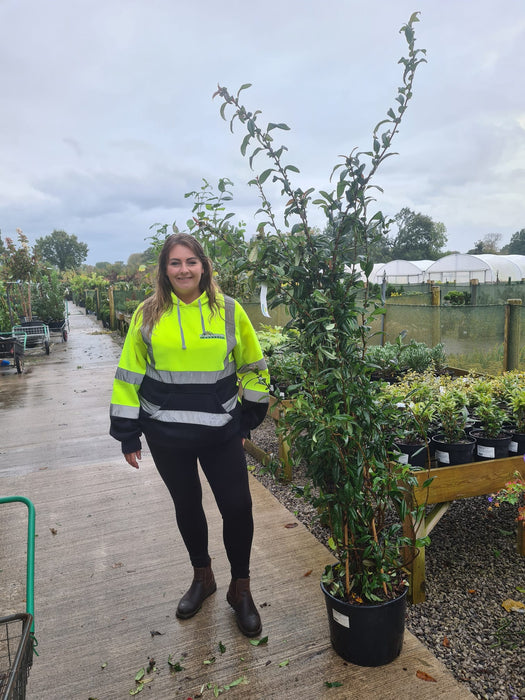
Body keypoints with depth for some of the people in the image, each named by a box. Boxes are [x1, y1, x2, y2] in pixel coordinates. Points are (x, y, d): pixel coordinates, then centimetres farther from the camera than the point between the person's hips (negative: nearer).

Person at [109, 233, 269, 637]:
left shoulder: (229, 310, -4)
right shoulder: (149, 314, -2)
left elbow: (253, 368, 5)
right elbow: (130, 376, 2)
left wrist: (248, 420, 4)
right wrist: (128, 435, 2)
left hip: (221, 431, -1)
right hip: (166, 433, 1)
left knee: (237, 506, 1)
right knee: (187, 505, 16)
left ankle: (240, 589, 28)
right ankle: (202, 577, 42)